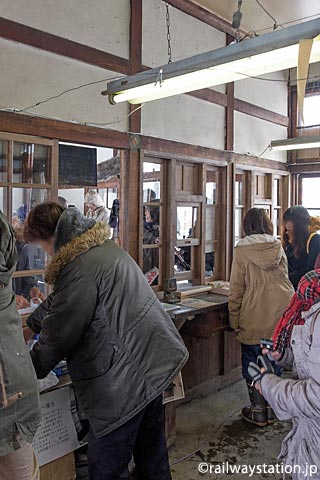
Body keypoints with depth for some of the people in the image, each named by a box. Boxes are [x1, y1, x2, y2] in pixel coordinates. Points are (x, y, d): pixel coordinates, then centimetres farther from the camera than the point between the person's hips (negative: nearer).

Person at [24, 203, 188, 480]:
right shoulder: (105, 246, 10)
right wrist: (32, 324, 28)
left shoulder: (79, 269, -22)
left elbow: (59, 336, -14)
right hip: (153, 362, 10)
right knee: (151, 449, 25)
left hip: (125, 379, -10)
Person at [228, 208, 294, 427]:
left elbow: (236, 289, -7)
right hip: (281, 315, 5)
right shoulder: (278, 247, 4)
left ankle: (258, 412, 20)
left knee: (252, 364, 11)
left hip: (254, 319, -4)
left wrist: (235, 321, 2)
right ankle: (272, 409, 27)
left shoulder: (242, 251, -8)